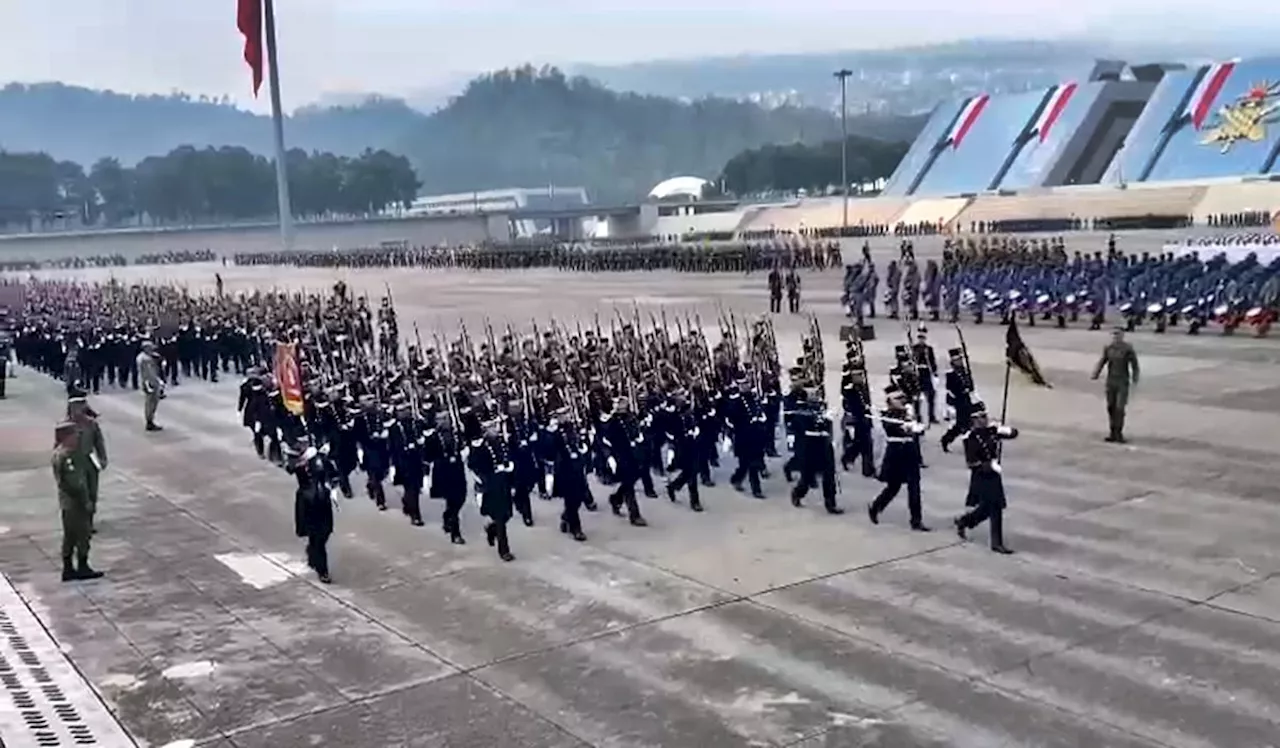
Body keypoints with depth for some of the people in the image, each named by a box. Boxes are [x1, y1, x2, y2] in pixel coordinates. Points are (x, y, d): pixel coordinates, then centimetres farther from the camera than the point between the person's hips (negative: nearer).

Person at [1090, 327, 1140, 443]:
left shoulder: (1128, 349, -10)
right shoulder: (1108, 348, 2)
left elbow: (1134, 365, -6)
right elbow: (1102, 361, -2)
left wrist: (1134, 380, -14)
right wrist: (1096, 374, -18)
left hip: (1123, 382, -4)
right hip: (1110, 381, 4)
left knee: (1120, 407, -9)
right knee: (1111, 407, 6)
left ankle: (1119, 433, 1)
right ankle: (1113, 433, 16)